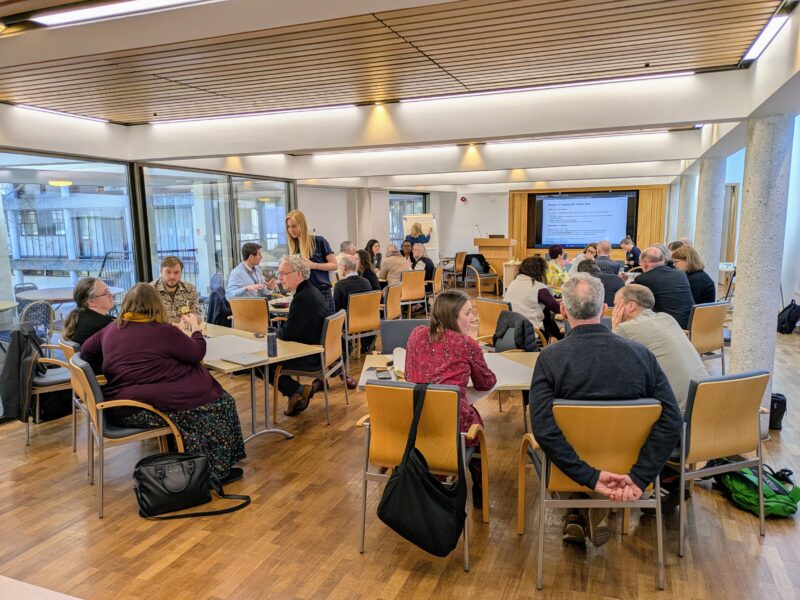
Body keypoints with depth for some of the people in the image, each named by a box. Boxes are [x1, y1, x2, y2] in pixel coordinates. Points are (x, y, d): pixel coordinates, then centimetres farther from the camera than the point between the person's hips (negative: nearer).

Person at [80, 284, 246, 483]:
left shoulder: (111, 329, 8)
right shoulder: (165, 331, -10)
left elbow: (86, 351, 22)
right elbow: (197, 354, 0)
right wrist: (196, 329, 17)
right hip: (152, 407, -8)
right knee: (220, 402, 4)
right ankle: (218, 470, 10)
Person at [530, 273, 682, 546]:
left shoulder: (550, 357, -19)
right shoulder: (640, 353, -12)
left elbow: (543, 429, -27)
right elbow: (671, 420, -16)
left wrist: (591, 477, -21)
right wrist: (639, 477, -16)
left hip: (570, 464, -2)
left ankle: (576, 515, 25)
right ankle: (596, 511, 20)